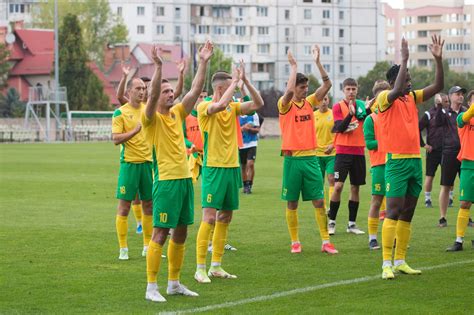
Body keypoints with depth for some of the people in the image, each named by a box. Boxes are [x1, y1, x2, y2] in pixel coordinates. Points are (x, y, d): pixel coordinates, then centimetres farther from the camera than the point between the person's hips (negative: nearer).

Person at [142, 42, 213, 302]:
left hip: (185, 178, 8)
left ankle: (174, 283, 21)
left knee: (181, 232, 11)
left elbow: (195, 90, 9)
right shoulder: (152, 118, -6)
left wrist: (203, 62, 2)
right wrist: (158, 67, -32)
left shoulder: (177, 113, 12)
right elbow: (152, 95, -24)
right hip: (166, 180, -7)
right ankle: (151, 287, -5)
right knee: (160, 233, -8)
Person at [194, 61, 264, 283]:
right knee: (209, 217, -11)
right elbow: (220, 105, -31)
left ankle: (216, 266, 17)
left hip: (232, 167, 7)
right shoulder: (205, 107, -10)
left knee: (225, 217, 10)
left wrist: (245, 80, -5)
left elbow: (258, 104, 5)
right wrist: (236, 81, -20)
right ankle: (200, 268, -8)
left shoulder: (233, 107, 10)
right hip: (214, 168, -7)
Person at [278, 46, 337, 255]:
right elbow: (289, 91, -26)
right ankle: (295, 242, 13)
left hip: (310, 158, 3)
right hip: (292, 159, -3)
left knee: (319, 201, 0)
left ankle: (325, 242, 3)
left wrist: (317, 62, -6)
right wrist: (293, 67, -19)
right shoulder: (285, 105, -4)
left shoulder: (310, 103, 8)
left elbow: (327, 84, 1)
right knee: (292, 203, 4)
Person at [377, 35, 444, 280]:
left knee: (407, 214, 8)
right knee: (394, 211, -12)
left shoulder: (412, 97, 12)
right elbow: (397, 90, -29)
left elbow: (438, 86, 7)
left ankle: (400, 261, 14)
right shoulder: (385, 98, -7)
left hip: (415, 160, 7)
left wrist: (438, 59, -4)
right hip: (396, 161, -7)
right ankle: (387, 263, -11)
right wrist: (404, 59, -27)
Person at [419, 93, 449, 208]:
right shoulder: (429, 114, -5)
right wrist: (423, 144, -7)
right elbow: (417, 129, -4)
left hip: (446, 150, 3)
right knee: (429, 176, 2)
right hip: (433, 150, -3)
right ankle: (427, 199, 11)